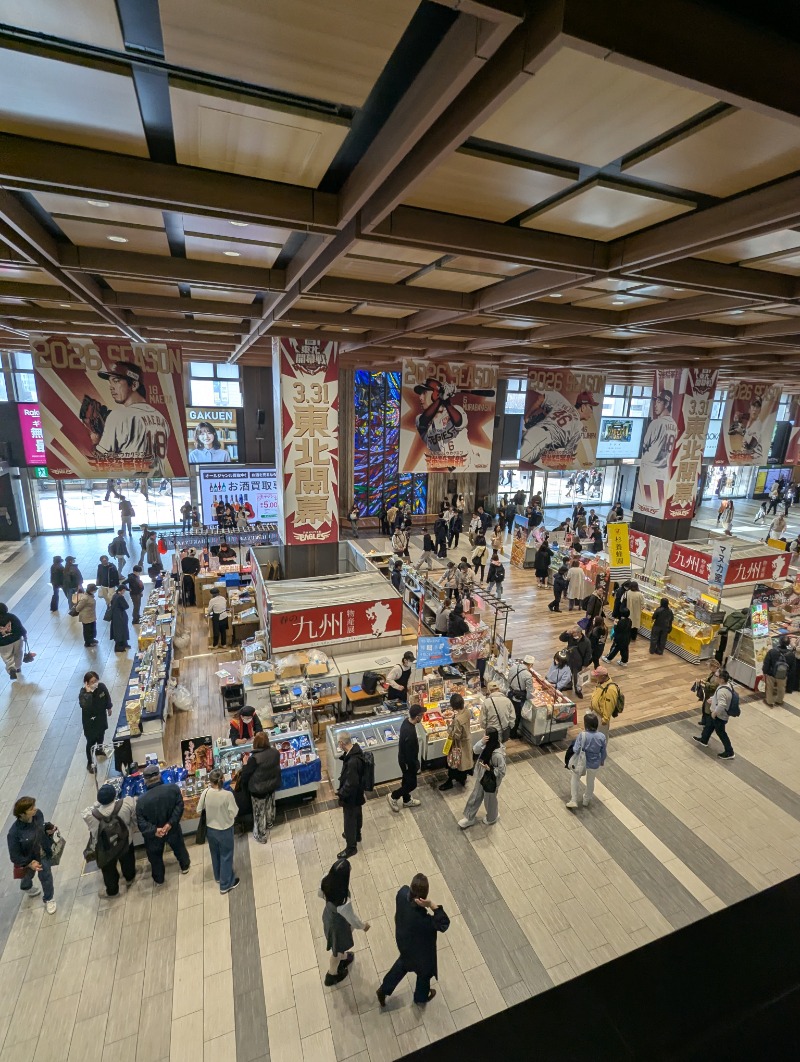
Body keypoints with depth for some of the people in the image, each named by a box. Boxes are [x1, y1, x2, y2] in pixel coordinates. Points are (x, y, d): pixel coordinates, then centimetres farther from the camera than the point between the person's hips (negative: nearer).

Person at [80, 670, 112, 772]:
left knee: (100, 741, 24)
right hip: (90, 722, -4)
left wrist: (109, 708, 16)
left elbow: (107, 697, 3)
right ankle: (90, 763, 36)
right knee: (91, 743, 12)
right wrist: (88, 693, -48)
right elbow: (85, 706, -45)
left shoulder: (102, 686, -18)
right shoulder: (83, 693, -29)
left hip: (101, 719, 4)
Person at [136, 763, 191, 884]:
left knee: (155, 856, 27)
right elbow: (179, 807, -24)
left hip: (154, 835, -1)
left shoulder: (141, 800, -26)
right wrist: (170, 823, -21)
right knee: (179, 847, 29)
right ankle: (185, 866, 53)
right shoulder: (173, 788, -25)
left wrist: (154, 830, -20)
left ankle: (159, 879, 49)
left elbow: (141, 822, -23)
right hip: (172, 829, 1)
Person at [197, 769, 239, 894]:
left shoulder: (205, 793, -20)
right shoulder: (228, 795, -29)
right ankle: (225, 885, 31)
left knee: (215, 854, 28)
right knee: (226, 856, 17)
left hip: (210, 829, 4)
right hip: (225, 830, -4)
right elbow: (233, 814, -19)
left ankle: (218, 877, 50)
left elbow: (199, 811, -6)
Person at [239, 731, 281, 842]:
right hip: (272, 785, 5)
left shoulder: (254, 758, -31)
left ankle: (261, 836, 32)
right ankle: (269, 824, 53)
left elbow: (246, 774, -17)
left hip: (258, 789, -5)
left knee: (260, 812, 15)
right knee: (270, 806, 29)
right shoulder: (275, 752, -16)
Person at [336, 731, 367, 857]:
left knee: (349, 820, 14)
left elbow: (351, 784, -31)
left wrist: (340, 793, -17)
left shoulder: (352, 761, -40)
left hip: (351, 795, -8)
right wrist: (343, 778, 11)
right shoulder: (356, 748, -12)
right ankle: (356, 834, 53)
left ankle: (351, 847, 34)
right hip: (357, 792, 8)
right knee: (357, 814, 30)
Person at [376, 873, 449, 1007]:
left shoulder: (402, 893, -31)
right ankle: (421, 996, 58)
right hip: (420, 949, -5)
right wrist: (432, 906, -44)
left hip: (403, 941, 5)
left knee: (404, 962, 36)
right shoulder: (422, 918, -45)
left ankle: (384, 990, 50)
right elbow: (444, 924, -34)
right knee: (425, 971, 29)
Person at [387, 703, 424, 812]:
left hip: (403, 757, 8)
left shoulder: (406, 721, -12)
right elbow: (410, 754, -28)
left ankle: (407, 800, 47)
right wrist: (416, 766, -13)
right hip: (407, 761, -8)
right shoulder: (410, 733, -40)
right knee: (412, 784, 14)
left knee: (406, 780, 27)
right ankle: (393, 797, 29)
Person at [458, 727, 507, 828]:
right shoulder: (487, 745, -16)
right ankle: (469, 818, 45)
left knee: (490, 800, 22)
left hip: (491, 781, -7)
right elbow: (476, 750, -16)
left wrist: (489, 769, -34)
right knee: (475, 797, 24)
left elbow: (502, 772, -25)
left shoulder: (498, 754, -36)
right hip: (481, 777, 7)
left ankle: (491, 818, 53)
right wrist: (482, 742, -31)